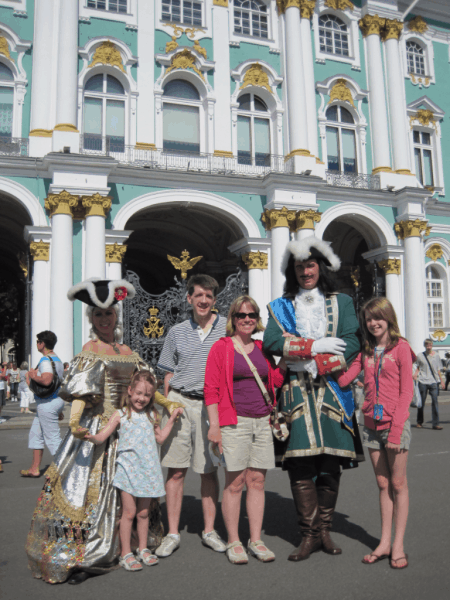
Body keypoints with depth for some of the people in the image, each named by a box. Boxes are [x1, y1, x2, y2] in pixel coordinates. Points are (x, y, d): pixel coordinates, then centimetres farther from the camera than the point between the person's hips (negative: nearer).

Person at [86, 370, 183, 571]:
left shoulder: (151, 415, 10)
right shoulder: (120, 415, -2)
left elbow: (160, 438, 20)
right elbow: (102, 437, -6)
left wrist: (172, 419, 17)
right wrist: (90, 437, -27)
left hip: (148, 469, 4)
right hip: (128, 469, -3)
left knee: (143, 512, 11)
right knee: (129, 512, -1)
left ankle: (142, 549, 27)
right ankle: (126, 554, 13)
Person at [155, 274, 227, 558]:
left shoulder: (228, 328, 3)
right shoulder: (177, 332, 9)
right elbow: (169, 375, 13)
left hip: (212, 405, -1)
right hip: (179, 403, 1)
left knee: (209, 469, 7)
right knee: (176, 469, 3)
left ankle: (210, 530, 21)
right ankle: (173, 533, 14)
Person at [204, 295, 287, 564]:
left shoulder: (262, 348, 14)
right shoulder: (221, 347, -1)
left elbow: (276, 380, 9)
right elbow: (211, 389, -5)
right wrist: (214, 425, -10)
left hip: (262, 422, 5)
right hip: (234, 422, -4)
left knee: (257, 481, 9)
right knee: (235, 483, 1)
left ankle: (256, 540, 20)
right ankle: (233, 542, 15)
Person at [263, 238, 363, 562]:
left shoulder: (341, 302, 15)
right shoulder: (281, 307, 14)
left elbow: (352, 343, 1)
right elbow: (271, 342, -4)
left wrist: (318, 364, -10)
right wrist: (316, 345, -11)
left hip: (333, 389, 1)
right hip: (296, 390, 0)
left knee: (331, 462, 1)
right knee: (300, 463, -6)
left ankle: (324, 529, 16)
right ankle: (310, 534, 6)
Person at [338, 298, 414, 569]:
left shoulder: (401, 347, -4)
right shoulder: (365, 351, 10)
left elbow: (406, 392, -8)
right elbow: (343, 379, 0)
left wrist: (396, 429, -14)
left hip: (395, 422, -4)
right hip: (372, 424, 4)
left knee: (398, 483, 4)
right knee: (383, 483, 11)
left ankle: (398, 546, 13)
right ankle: (385, 543, 19)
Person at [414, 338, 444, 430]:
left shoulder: (436, 355, 8)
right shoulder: (420, 355, 5)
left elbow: (438, 369, 14)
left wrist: (441, 381, 13)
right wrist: (415, 374, -4)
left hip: (434, 381, 0)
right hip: (423, 381, 0)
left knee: (435, 402, -6)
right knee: (421, 402, 6)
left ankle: (435, 423, -2)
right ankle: (419, 422, 19)